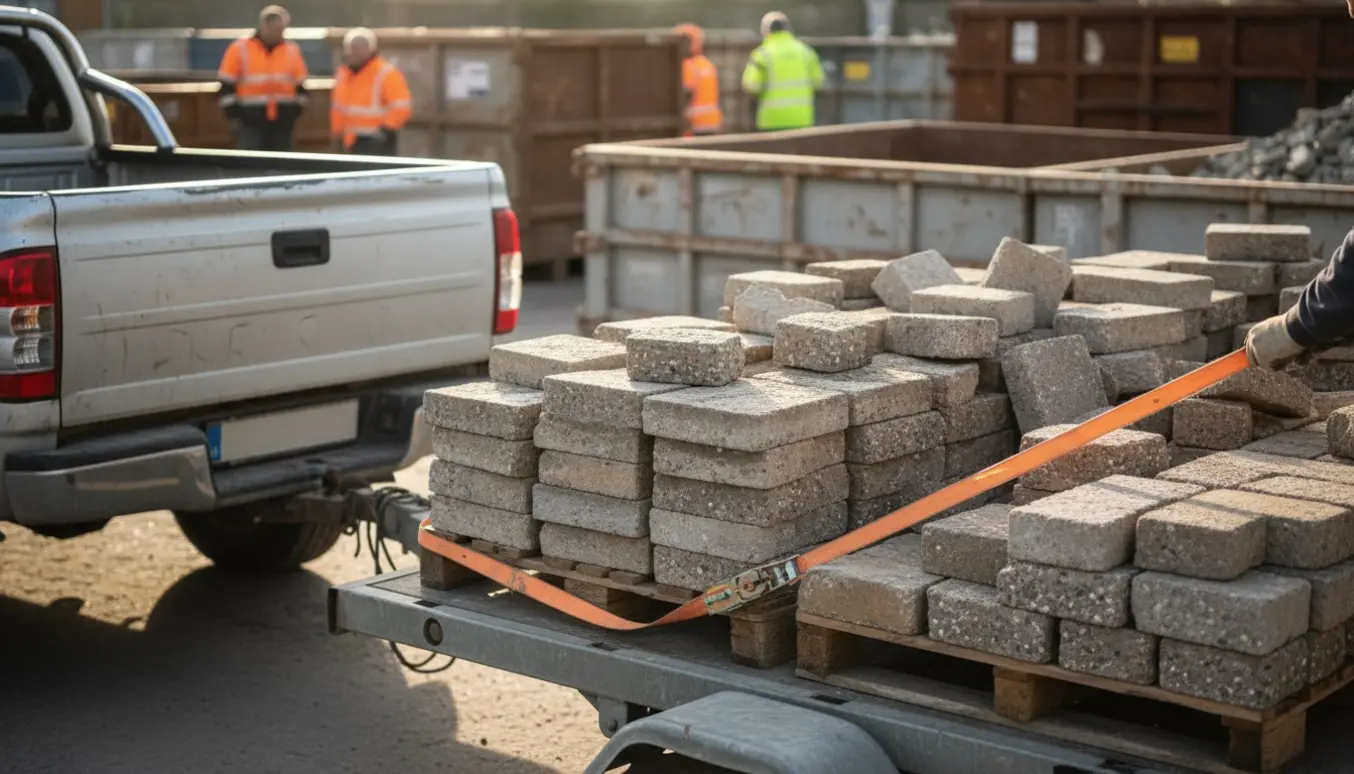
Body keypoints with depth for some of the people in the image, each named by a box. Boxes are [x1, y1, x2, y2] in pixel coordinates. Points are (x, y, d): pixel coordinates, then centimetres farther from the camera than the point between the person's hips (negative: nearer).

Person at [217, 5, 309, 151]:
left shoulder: (292, 50, 6)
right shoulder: (240, 49, -4)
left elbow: (300, 86, 13)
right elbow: (227, 86, -1)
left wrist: (294, 114, 5)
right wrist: (233, 116, -5)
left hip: (282, 123, 4)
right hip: (250, 122, -3)